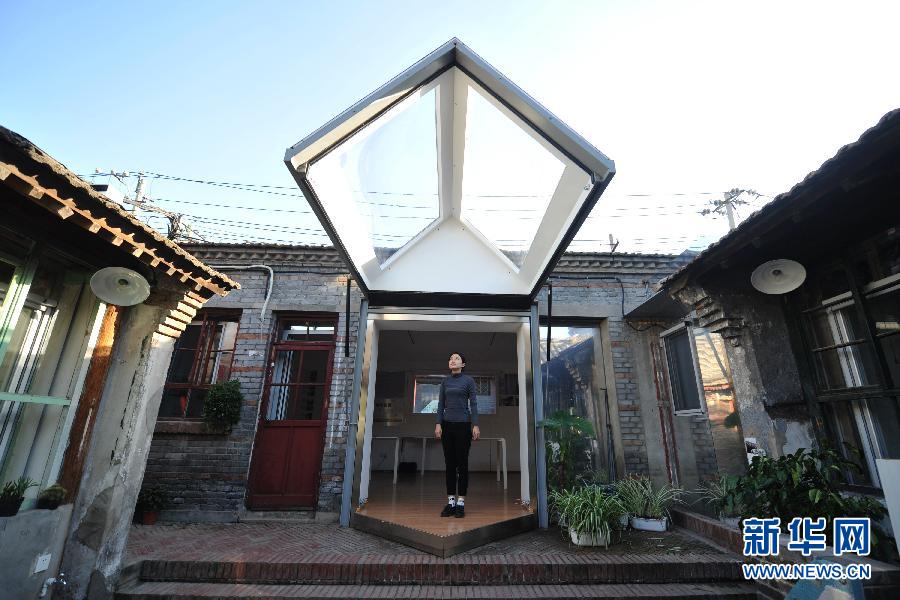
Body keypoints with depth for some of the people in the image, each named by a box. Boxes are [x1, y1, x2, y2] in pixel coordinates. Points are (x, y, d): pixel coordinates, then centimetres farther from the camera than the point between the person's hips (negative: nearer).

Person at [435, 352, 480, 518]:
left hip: (463, 425, -4)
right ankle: (450, 502, 16)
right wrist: (438, 424, -1)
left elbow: (473, 404, -5)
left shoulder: (469, 380, -2)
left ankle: (461, 503, 10)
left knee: (462, 463, 1)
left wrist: (476, 425, -12)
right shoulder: (445, 381, 9)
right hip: (447, 425, 4)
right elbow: (441, 404, 8)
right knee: (449, 464, 7)